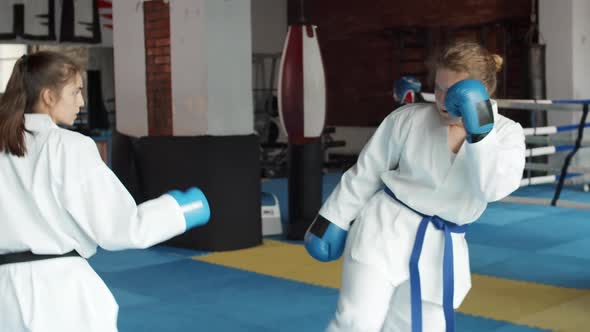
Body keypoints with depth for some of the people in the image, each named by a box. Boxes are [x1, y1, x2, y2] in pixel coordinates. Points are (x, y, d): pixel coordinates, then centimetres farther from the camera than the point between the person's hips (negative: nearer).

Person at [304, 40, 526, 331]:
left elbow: (495, 187, -21)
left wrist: (479, 131, -27)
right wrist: (333, 220, 6)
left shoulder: (506, 133, -4)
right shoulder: (409, 119, -6)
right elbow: (366, 173, 3)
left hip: (438, 251, 2)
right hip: (384, 231, -2)